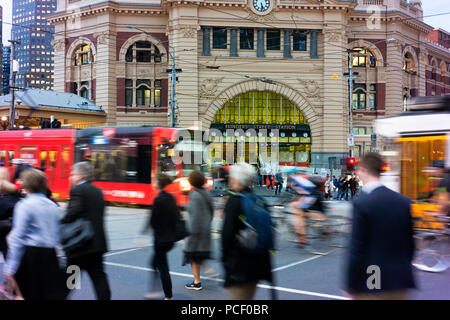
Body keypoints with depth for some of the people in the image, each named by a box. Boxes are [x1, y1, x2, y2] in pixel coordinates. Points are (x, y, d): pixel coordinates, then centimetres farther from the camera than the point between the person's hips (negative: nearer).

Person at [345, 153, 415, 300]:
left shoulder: (362, 203, -15)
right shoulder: (404, 201, 4)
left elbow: (356, 250, -14)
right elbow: (410, 243, 10)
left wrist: (351, 287, -7)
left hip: (369, 287, -6)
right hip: (400, 283, 6)